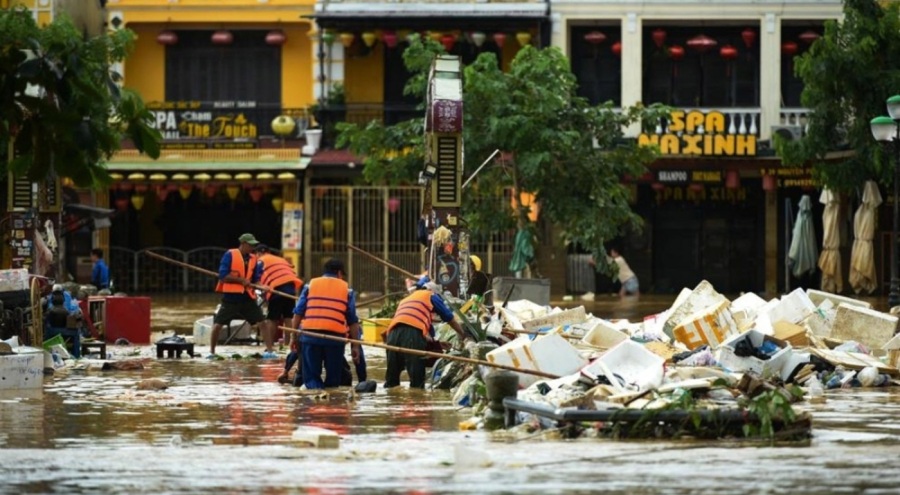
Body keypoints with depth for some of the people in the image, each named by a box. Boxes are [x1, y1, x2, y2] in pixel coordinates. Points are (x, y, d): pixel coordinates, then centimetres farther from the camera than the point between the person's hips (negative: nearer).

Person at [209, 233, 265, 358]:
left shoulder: (253, 259, 8)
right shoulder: (230, 255, -7)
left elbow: (256, 279, 11)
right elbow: (223, 275, -13)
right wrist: (241, 280, -17)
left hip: (247, 297, 4)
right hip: (230, 296, -4)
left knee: (262, 322, -1)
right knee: (218, 324, -4)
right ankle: (212, 352, 12)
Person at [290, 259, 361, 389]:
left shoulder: (310, 285, 14)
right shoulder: (346, 289, 13)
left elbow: (298, 313, 8)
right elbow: (353, 320, 9)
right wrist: (355, 346, 13)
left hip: (310, 334, 0)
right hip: (335, 335, 0)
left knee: (311, 377, 4)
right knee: (333, 380, 7)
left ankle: (314, 387, -25)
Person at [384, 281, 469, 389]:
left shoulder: (405, 300, 39)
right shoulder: (431, 296, 22)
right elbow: (450, 319, 27)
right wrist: (463, 336, 42)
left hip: (393, 332, 6)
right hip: (413, 332, -6)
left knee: (392, 376, 9)